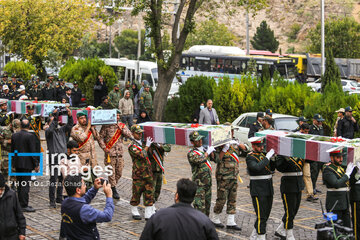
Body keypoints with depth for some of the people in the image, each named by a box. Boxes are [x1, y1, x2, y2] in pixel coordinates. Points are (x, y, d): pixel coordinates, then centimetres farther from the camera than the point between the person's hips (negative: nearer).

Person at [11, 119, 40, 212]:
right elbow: (32, 151, -13)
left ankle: (20, 204, 21)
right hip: (27, 163, -6)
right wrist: (36, 164, -7)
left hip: (17, 164, 6)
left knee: (20, 184, 15)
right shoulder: (30, 136, -13)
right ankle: (24, 205, -4)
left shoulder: (14, 135, 5)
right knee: (25, 185, -4)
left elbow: (12, 150, 11)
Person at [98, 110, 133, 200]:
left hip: (120, 153, 4)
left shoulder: (122, 125, 10)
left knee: (119, 172, 10)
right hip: (110, 152, -4)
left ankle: (111, 185, 28)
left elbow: (129, 135, 2)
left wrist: (122, 129, -11)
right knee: (111, 172, -4)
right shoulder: (106, 126, -2)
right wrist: (104, 148, -13)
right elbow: (100, 137, -2)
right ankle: (114, 190, 4)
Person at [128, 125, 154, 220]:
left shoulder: (143, 143, 13)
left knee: (149, 193, 5)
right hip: (138, 173, -6)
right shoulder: (132, 146, -8)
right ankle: (134, 212, 21)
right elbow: (142, 155, -21)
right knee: (136, 193, 4)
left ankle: (148, 214, 11)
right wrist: (147, 146, -10)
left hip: (148, 172, 6)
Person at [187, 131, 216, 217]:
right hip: (199, 183, -7)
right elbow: (200, 160, -27)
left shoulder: (204, 150, 12)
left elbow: (214, 158, 18)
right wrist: (207, 152, -13)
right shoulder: (191, 153, -10)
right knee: (199, 206, -9)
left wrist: (211, 151, 0)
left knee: (207, 204, 16)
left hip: (208, 182, 7)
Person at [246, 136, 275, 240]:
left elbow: (272, 168, 14)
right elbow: (258, 167, -27)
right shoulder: (250, 157, -9)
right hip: (258, 190, -8)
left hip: (268, 190, 8)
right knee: (261, 216, -7)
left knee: (266, 215, 14)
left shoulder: (263, 155, 13)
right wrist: (267, 157, -22)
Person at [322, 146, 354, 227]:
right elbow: (336, 184, -25)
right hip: (335, 205, -8)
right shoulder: (327, 170, -13)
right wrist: (347, 174, -19)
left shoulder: (341, 167, 14)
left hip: (344, 204, 8)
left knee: (346, 227, 9)